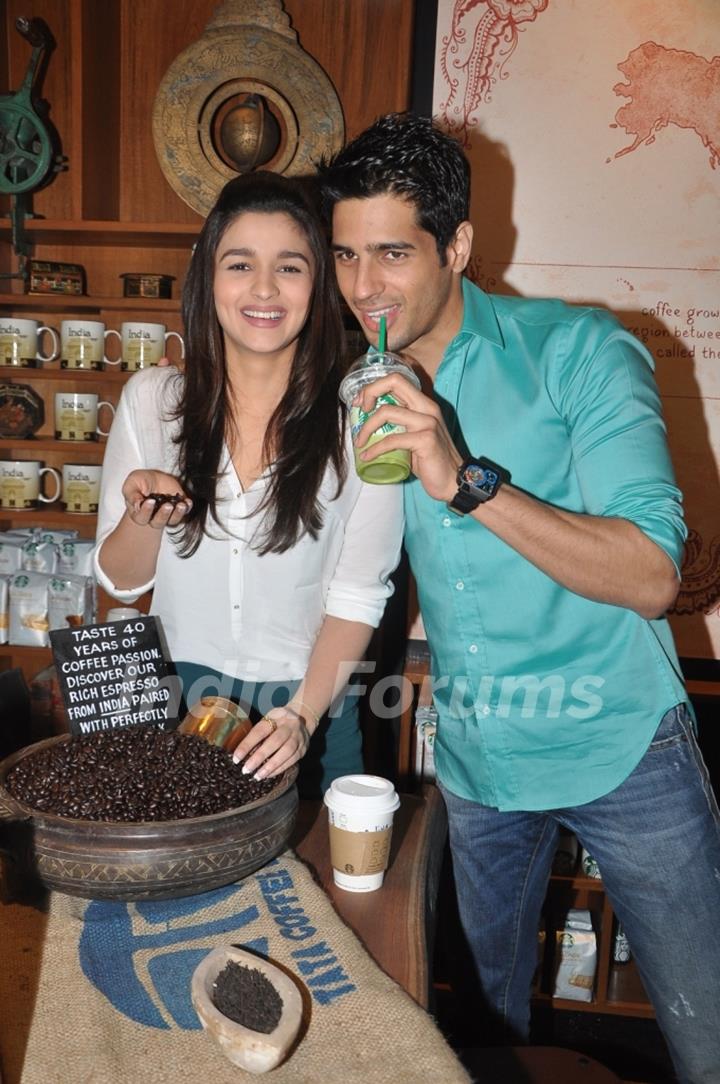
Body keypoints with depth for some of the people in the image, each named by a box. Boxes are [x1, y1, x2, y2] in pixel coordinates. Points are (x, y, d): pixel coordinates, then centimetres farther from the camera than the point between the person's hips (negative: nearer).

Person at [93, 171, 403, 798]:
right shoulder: (151, 400, -5)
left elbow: (358, 595, -10)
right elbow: (120, 581, 0)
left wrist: (304, 714, -21)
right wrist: (143, 519, -20)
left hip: (309, 706, -2)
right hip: (175, 694, 2)